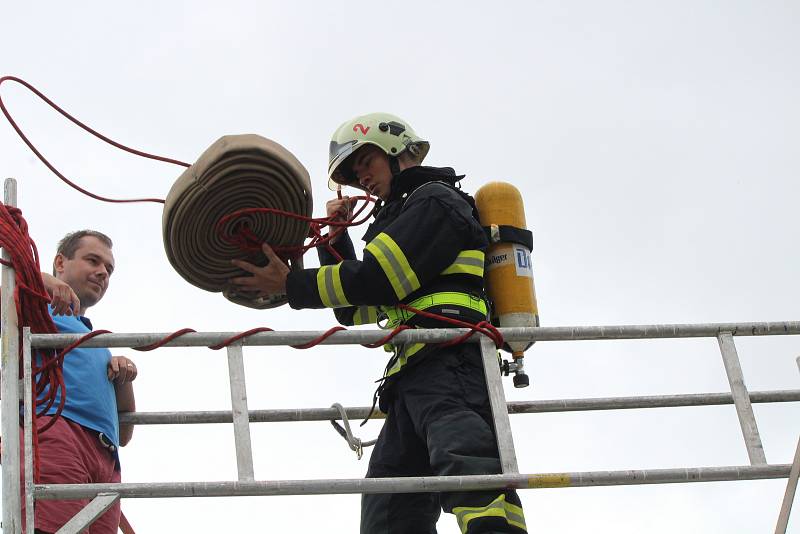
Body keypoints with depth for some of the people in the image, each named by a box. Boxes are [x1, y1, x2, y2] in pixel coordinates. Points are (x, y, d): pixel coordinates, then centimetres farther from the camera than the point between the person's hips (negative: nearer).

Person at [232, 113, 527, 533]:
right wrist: (334, 238, 26)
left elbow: (374, 280, -7)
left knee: (468, 470, -33)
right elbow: (355, 313, 36)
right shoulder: (400, 220, 37)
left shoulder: (435, 200, 6)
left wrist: (291, 286, 3)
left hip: (448, 362, -10)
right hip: (415, 379, 10)